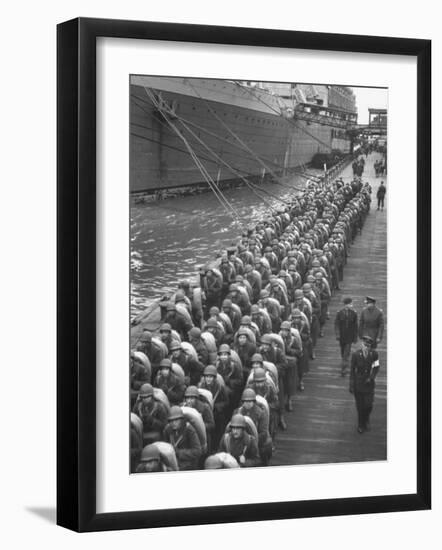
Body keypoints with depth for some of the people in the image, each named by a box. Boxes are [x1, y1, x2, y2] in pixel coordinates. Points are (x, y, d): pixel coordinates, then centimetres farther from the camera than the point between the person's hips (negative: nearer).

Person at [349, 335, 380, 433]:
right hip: (358, 383, -1)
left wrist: (371, 377, -10)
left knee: (368, 405, 2)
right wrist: (351, 386, -3)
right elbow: (352, 371, -4)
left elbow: (376, 367, 5)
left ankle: (366, 421, 33)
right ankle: (361, 425, 29)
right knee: (360, 406, 8)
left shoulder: (374, 354, -11)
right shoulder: (356, 355, -13)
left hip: (369, 383, 1)